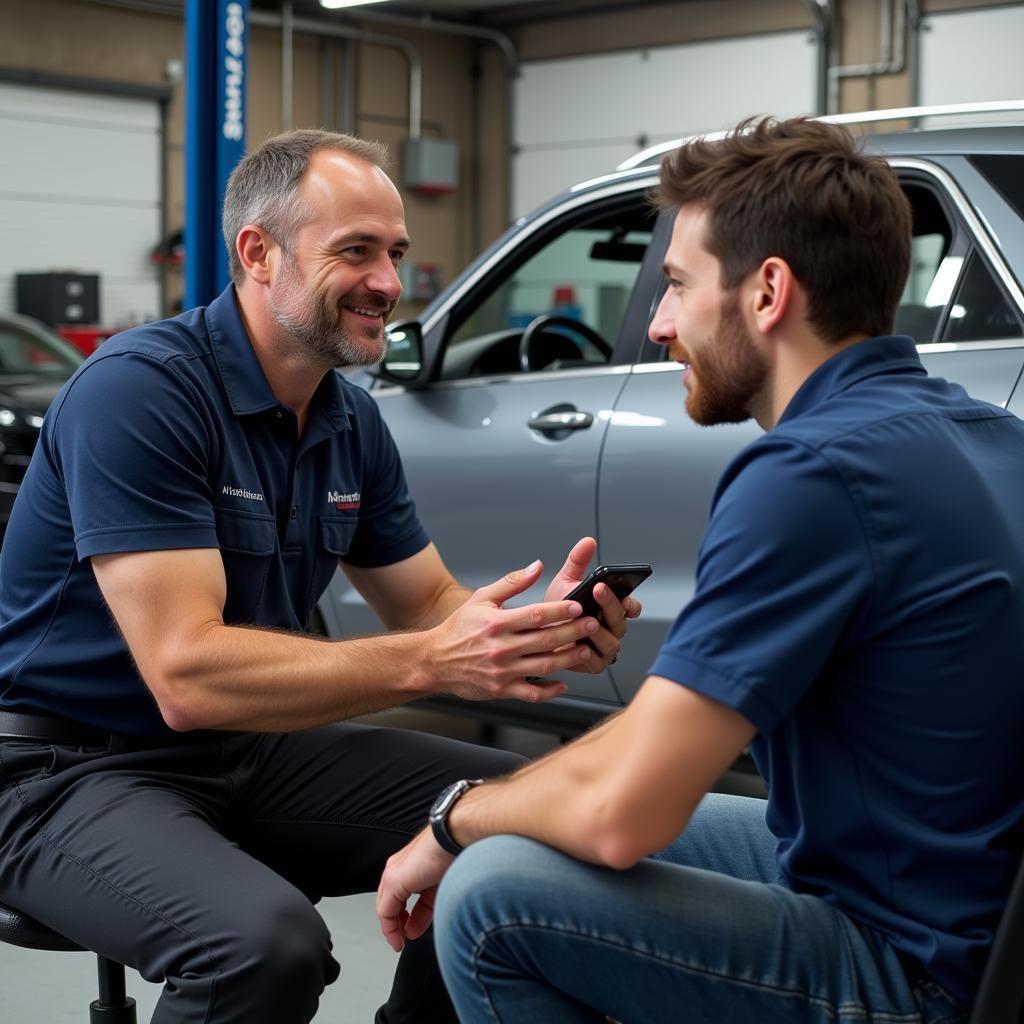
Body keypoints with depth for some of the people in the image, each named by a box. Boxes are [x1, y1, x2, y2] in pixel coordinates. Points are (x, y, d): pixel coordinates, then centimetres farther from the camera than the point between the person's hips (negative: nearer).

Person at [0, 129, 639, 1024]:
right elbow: (186, 674, -29)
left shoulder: (353, 421, 3)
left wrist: (535, 631, -16)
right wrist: (432, 662, -34)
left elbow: (428, 605, 8)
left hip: (252, 750, 8)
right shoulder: (138, 391, -22)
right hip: (77, 768, -8)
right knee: (267, 940, -35)